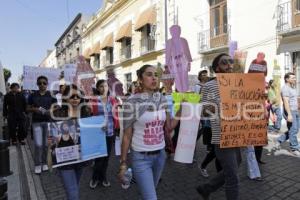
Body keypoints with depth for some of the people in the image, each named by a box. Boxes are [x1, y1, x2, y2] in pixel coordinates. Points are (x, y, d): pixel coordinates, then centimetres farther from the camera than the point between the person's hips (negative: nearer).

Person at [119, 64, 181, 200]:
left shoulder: (162, 100, -1)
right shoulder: (132, 103, -16)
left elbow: (169, 126, 4)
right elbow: (127, 135, -10)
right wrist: (123, 163, -6)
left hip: (160, 154, 5)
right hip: (141, 157, -5)